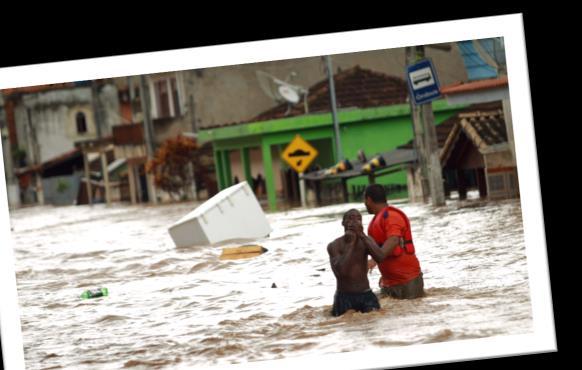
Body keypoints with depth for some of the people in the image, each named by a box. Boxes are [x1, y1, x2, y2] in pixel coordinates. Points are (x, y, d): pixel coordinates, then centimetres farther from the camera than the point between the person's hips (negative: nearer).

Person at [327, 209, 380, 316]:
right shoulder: (334, 246, -6)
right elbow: (340, 271, -21)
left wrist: (362, 235, -25)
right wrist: (351, 243, -17)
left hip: (366, 294, 2)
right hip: (344, 296, -2)